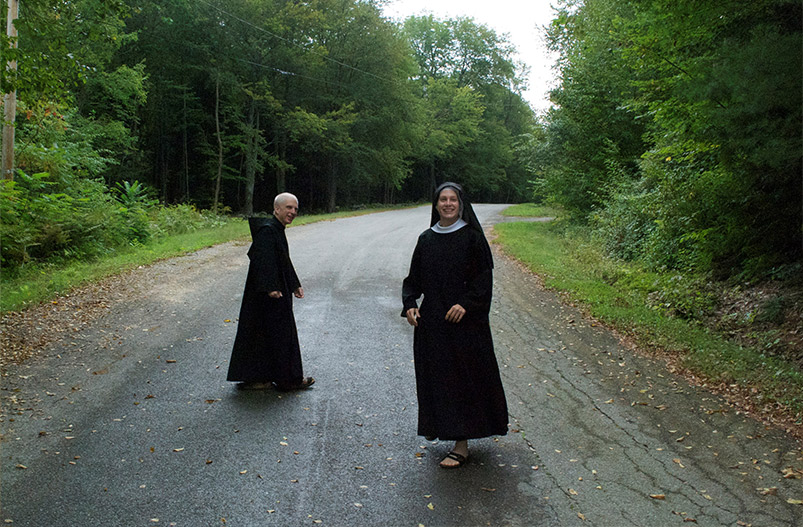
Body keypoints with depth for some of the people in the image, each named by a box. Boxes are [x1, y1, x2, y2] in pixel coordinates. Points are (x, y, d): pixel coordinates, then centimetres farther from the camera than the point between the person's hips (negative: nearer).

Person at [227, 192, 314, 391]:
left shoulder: (277, 230, 16)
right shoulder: (267, 230, -17)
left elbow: (284, 261, 24)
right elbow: (263, 260, -26)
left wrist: (294, 285, 27)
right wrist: (271, 288, -31)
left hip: (276, 292, 11)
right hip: (268, 295, -11)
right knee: (277, 333, -1)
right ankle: (287, 379, 10)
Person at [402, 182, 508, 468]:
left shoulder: (472, 237, -4)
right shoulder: (426, 239, 8)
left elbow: (484, 276, -7)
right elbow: (414, 277, 11)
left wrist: (466, 304, -19)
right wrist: (409, 304, -5)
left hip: (464, 319, -4)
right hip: (431, 319, 4)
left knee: (462, 377, -1)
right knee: (433, 375, 11)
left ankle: (461, 443, 6)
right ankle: (436, 424, 33)